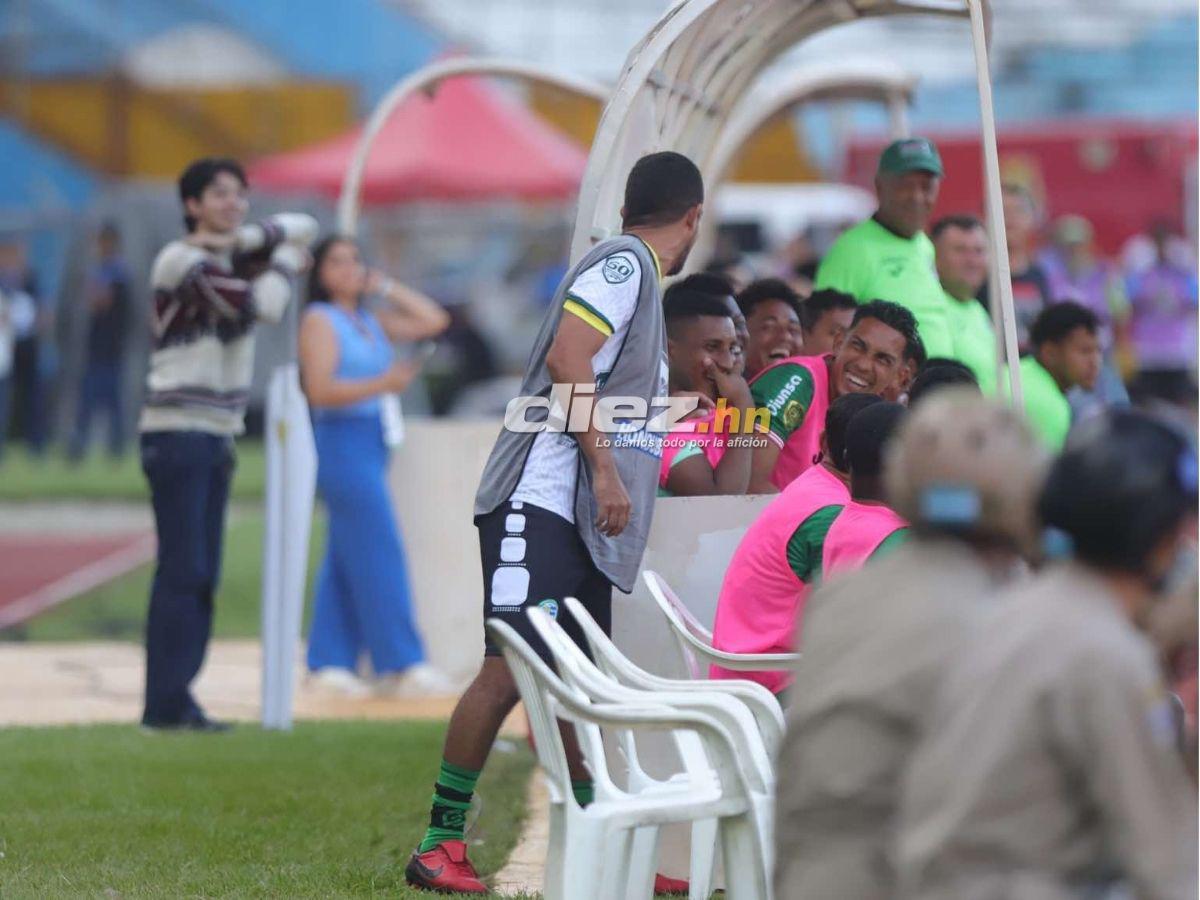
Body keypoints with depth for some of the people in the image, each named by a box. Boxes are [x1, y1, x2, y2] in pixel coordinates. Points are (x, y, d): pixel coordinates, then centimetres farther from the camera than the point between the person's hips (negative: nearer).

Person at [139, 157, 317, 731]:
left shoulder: (232, 259, 14)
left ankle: (174, 697, 8)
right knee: (182, 570, -12)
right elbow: (264, 305, -20)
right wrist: (285, 259, -1)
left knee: (203, 574, 6)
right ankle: (166, 702, -12)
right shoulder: (182, 261, -12)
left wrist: (249, 239, -5)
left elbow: (304, 229, 12)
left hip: (217, 434, 9)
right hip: (177, 432, -9)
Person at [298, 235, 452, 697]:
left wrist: (387, 287, 11)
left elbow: (434, 321, 15)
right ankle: (401, 663, -10)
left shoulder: (371, 321, 16)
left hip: (372, 442, 9)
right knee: (379, 552, -10)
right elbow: (320, 390, -15)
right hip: (342, 439, -9)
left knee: (347, 556, 9)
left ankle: (330, 661, 13)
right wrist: (382, 385, -23)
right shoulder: (319, 321, -6)